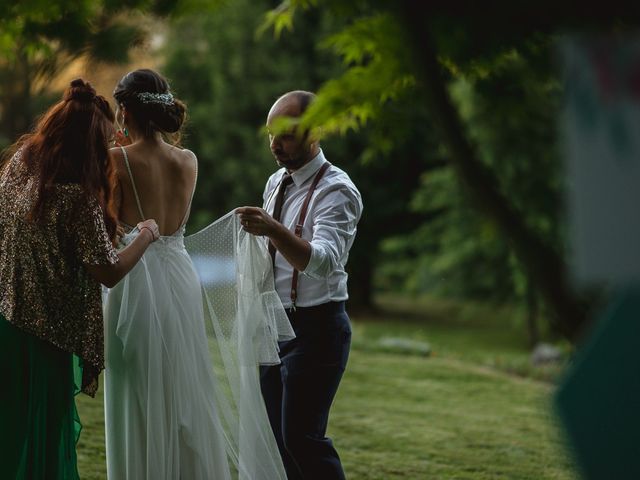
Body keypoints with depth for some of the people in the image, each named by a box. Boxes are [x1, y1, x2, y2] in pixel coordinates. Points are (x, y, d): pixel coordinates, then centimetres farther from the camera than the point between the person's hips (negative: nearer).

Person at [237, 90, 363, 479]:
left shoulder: (336, 191, -16)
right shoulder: (276, 183, 10)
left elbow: (324, 261, -32)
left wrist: (272, 230, -45)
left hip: (315, 327, -9)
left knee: (302, 436, -12)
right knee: (276, 435, 12)